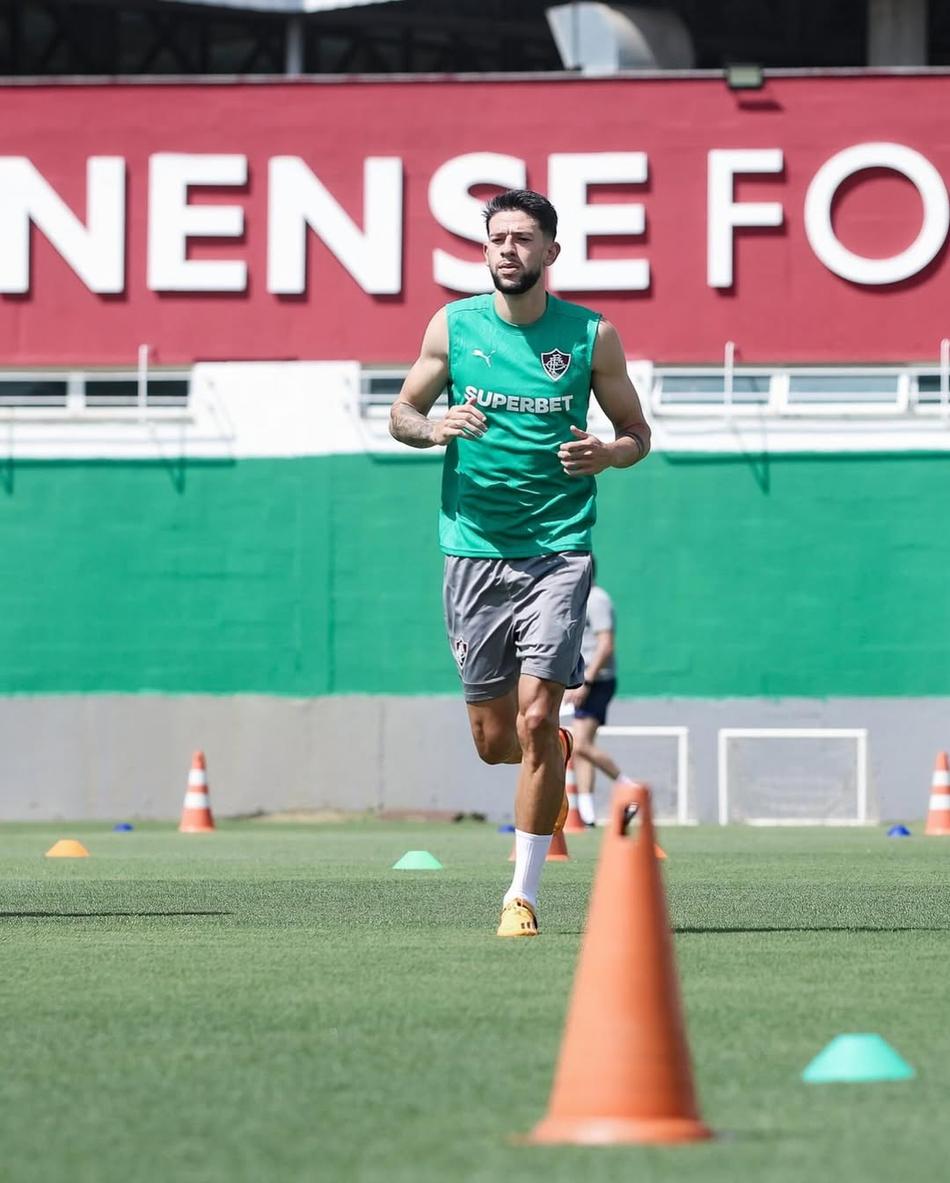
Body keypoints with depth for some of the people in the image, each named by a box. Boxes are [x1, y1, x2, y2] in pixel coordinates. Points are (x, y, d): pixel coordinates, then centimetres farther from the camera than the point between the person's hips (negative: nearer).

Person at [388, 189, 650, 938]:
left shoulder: (592, 336, 0)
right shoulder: (453, 326, 3)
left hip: (557, 549, -2)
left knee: (536, 719, -14)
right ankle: (555, 754, 43)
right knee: (493, 740, 6)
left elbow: (636, 431, 10)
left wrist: (608, 454, -13)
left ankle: (524, 895, -4)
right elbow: (401, 413, 12)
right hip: (474, 549, 2)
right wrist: (434, 428, -11)